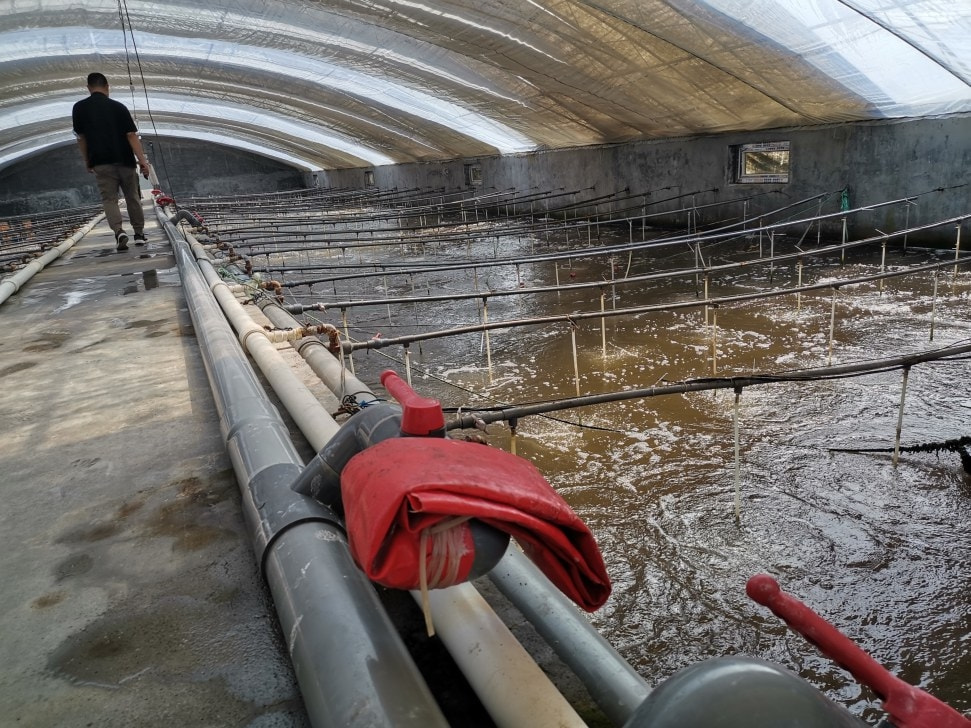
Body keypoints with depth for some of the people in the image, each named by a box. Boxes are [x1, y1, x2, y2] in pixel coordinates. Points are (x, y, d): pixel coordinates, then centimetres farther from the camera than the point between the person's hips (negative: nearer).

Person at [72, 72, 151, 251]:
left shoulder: (79, 108, 4)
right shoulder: (118, 106, 0)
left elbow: (81, 137, 8)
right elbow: (131, 135, -8)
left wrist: (87, 161, 20)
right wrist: (142, 160, -12)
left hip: (101, 162, 0)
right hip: (124, 160, 0)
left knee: (109, 199, 0)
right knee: (133, 197, 13)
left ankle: (119, 231, -23)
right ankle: (139, 234, 17)